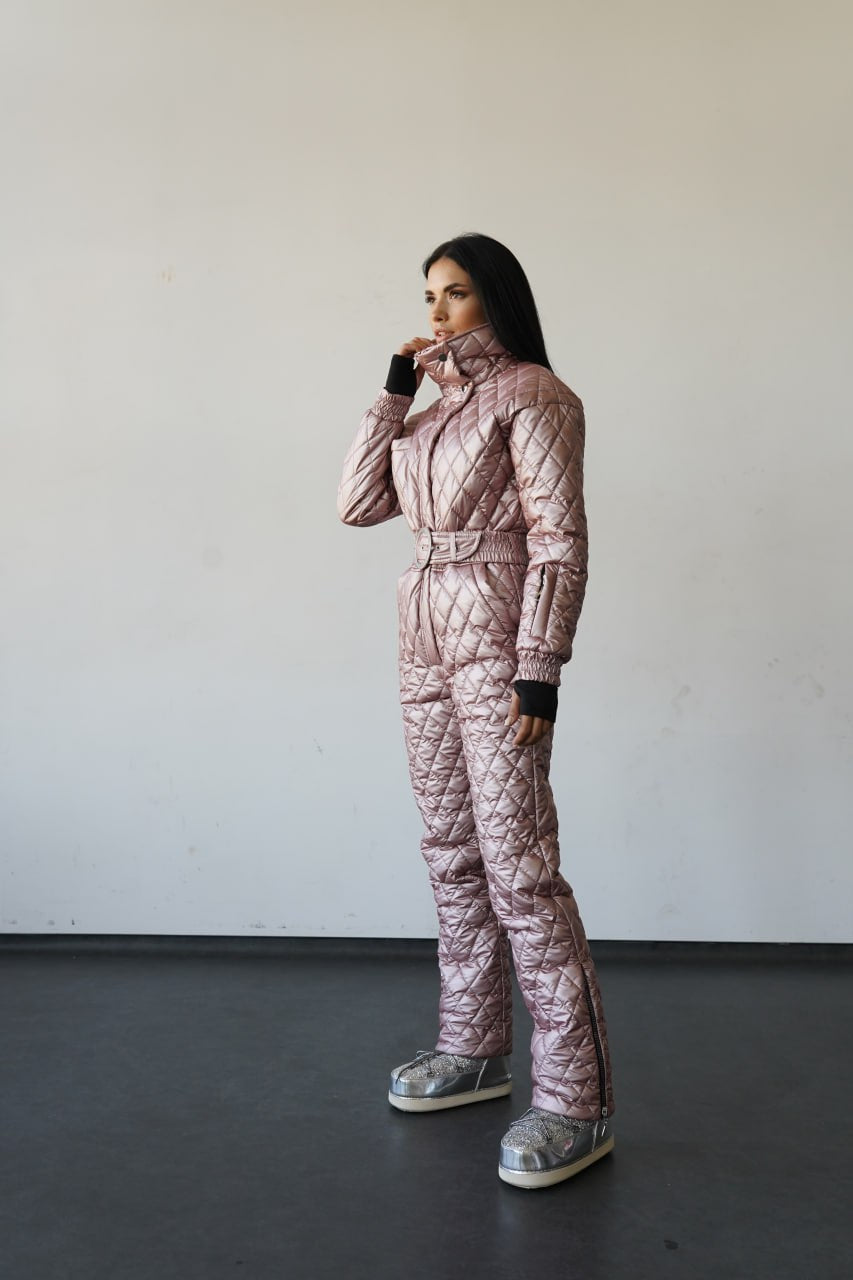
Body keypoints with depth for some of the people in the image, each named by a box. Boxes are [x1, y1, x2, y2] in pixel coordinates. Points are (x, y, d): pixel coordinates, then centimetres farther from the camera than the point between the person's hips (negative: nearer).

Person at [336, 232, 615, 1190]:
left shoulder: (532, 395, -5)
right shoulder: (439, 406, 18)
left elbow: (559, 541, -11)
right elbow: (357, 504, 11)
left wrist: (538, 670, -17)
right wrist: (395, 389, 7)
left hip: (496, 647, -8)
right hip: (426, 646, 8)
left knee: (518, 867, -10)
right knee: (452, 855, 12)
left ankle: (575, 1101, -2)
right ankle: (474, 1048, 26)